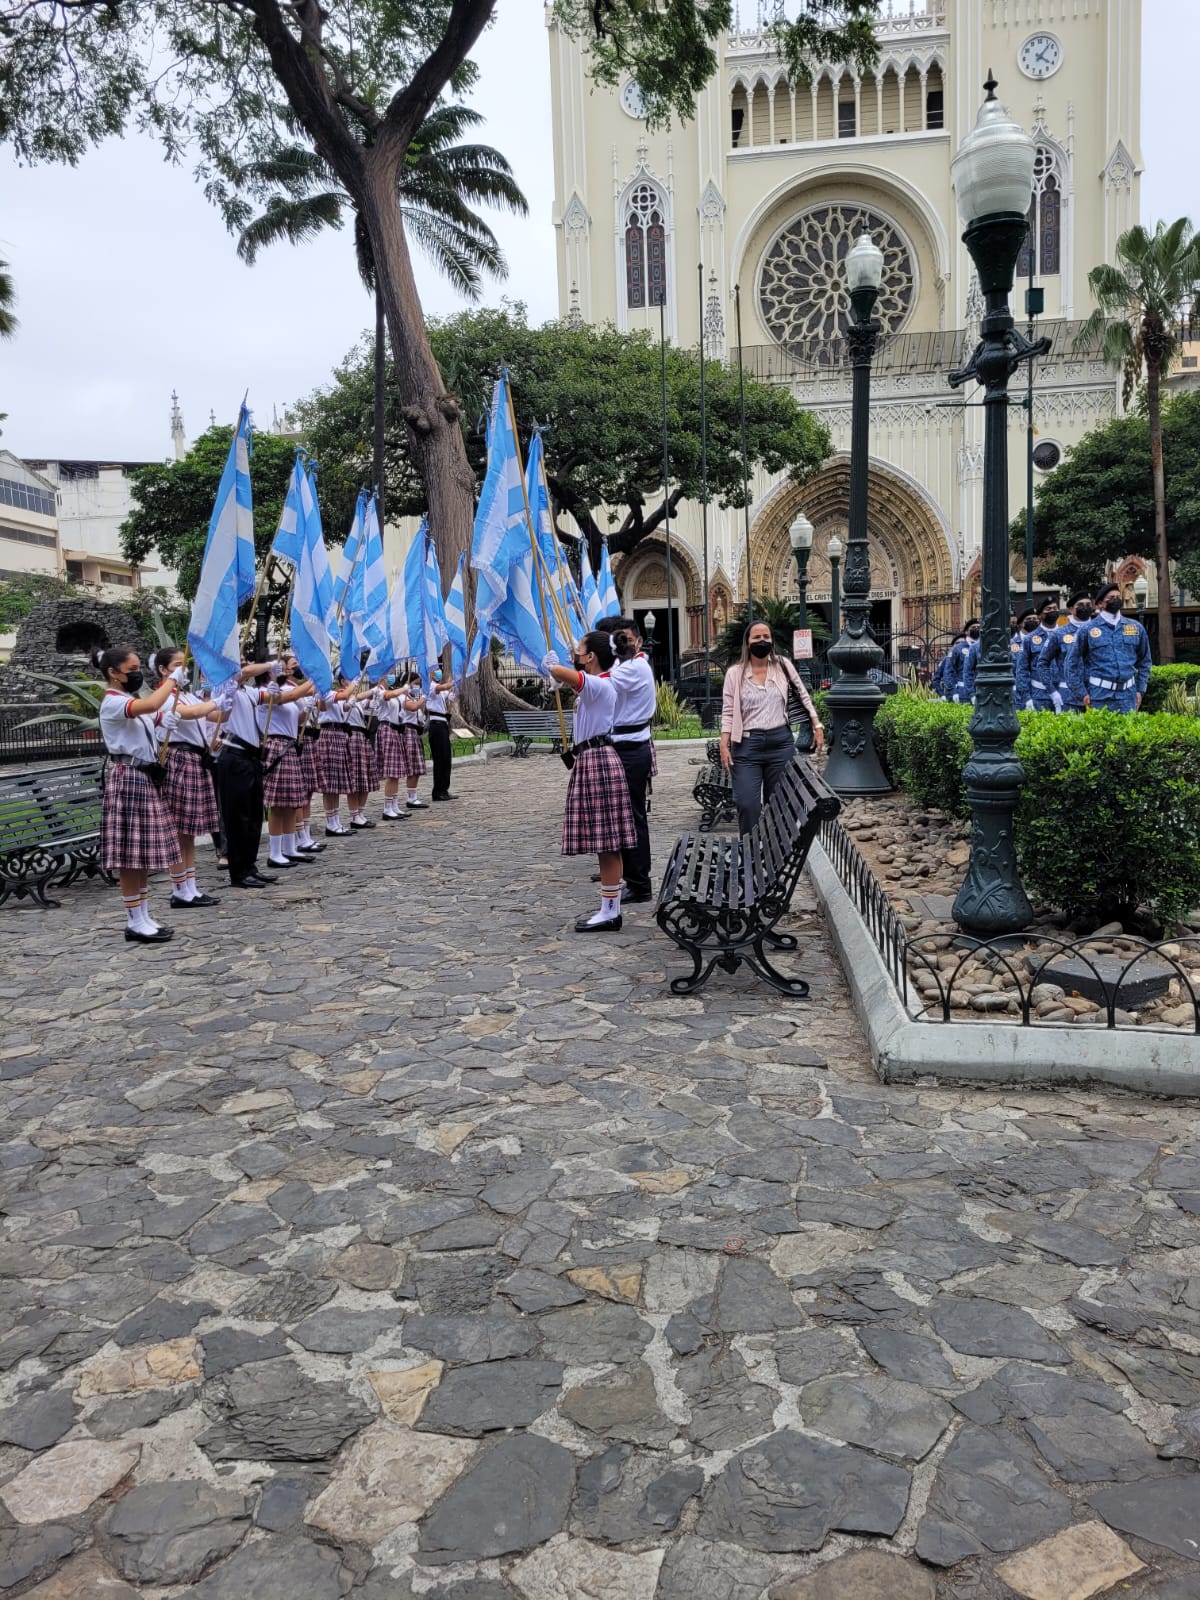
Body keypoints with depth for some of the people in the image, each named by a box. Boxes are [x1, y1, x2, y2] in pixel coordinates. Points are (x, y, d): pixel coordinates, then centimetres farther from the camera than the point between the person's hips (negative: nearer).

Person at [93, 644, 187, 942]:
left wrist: (174, 688, 10)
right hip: (128, 778, -9)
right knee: (130, 852, -5)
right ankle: (134, 923, 0)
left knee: (144, 851, 10)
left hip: (146, 777, 10)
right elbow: (150, 705, -31)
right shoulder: (113, 702, -13)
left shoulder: (132, 701, 18)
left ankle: (143, 918, 16)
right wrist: (172, 679, -19)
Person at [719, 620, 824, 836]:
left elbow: (803, 696, 15)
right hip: (747, 744, -2)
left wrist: (817, 726, 9)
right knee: (747, 804, -10)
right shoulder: (735, 673, 2)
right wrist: (724, 746, -7)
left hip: (780, 742, 2)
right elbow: (728, 712, 1)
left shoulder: (783, 666, 6)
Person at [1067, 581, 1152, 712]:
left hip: (1128, 695, 3)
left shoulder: (1136, 627, 10)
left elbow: (1144, 661, 18)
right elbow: (1073, 663, 2)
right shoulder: (1087, 630, 0)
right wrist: (1082, 693, -4)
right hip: (1099, 696, -3)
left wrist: (1140, 690, 11)